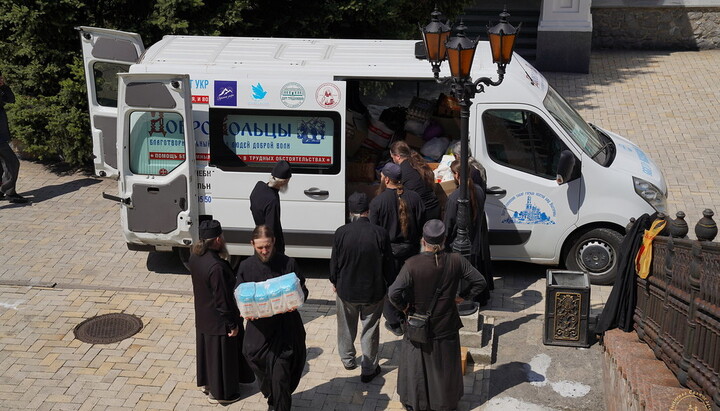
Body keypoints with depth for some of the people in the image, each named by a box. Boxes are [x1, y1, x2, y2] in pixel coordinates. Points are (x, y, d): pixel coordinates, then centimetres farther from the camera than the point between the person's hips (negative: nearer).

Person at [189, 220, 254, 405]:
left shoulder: (195, 256, -8)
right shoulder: (216, 267, -34)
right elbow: (223, 300, -25)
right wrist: (233, 324, -15)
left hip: (202, 316, 8)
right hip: (218, 320, -8)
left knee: (207, 350, 26)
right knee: (221, 354, 12)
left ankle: (207, 383, 45)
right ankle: (220, 393, 29)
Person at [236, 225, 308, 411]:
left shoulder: (288, 263, -5)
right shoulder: (246, 267, 1)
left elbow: (302, 290, 3)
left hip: (284, 327, -3)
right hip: (258, 328, 3)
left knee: (280, 374, -8)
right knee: (262, 371, 16)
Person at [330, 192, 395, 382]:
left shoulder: (341, 233, -17)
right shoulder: (380, 233, -18)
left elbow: (334, 262, -6)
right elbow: (388, 264, -9)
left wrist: (334, 282, 13)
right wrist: (389, 285, 8)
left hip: (346, 290, 1)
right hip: (374, 291, -1)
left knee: (347, 327, 24)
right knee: (370, 330, 14)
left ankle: (347, 359, 42)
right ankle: (369, 369, 24)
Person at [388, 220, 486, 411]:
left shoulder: (413, 264, -23)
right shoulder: (456, 261, -16)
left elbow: (393, 293, -28)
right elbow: (479, 282, -9)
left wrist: (404, 306, -9)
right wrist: (461, 296, 3)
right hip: (446, 327, 2)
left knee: (417, 365, 20)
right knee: (446, 365, 23)